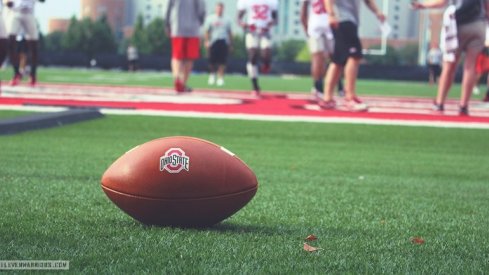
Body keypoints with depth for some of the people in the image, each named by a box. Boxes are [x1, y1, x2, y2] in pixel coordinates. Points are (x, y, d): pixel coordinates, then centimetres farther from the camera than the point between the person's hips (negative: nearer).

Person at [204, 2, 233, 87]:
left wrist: (231, 44, 12)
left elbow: (229, 33, 18)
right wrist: (207, 41, -10)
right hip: (214, 41, -2)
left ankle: (220, 78, -1)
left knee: (222, 61, -4)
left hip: (224, 42, 2)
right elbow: (207, 31, 2)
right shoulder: (210, 19, 7)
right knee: (212, 61, -6)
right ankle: (212, 74, 19)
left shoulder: (226, 20, 16)